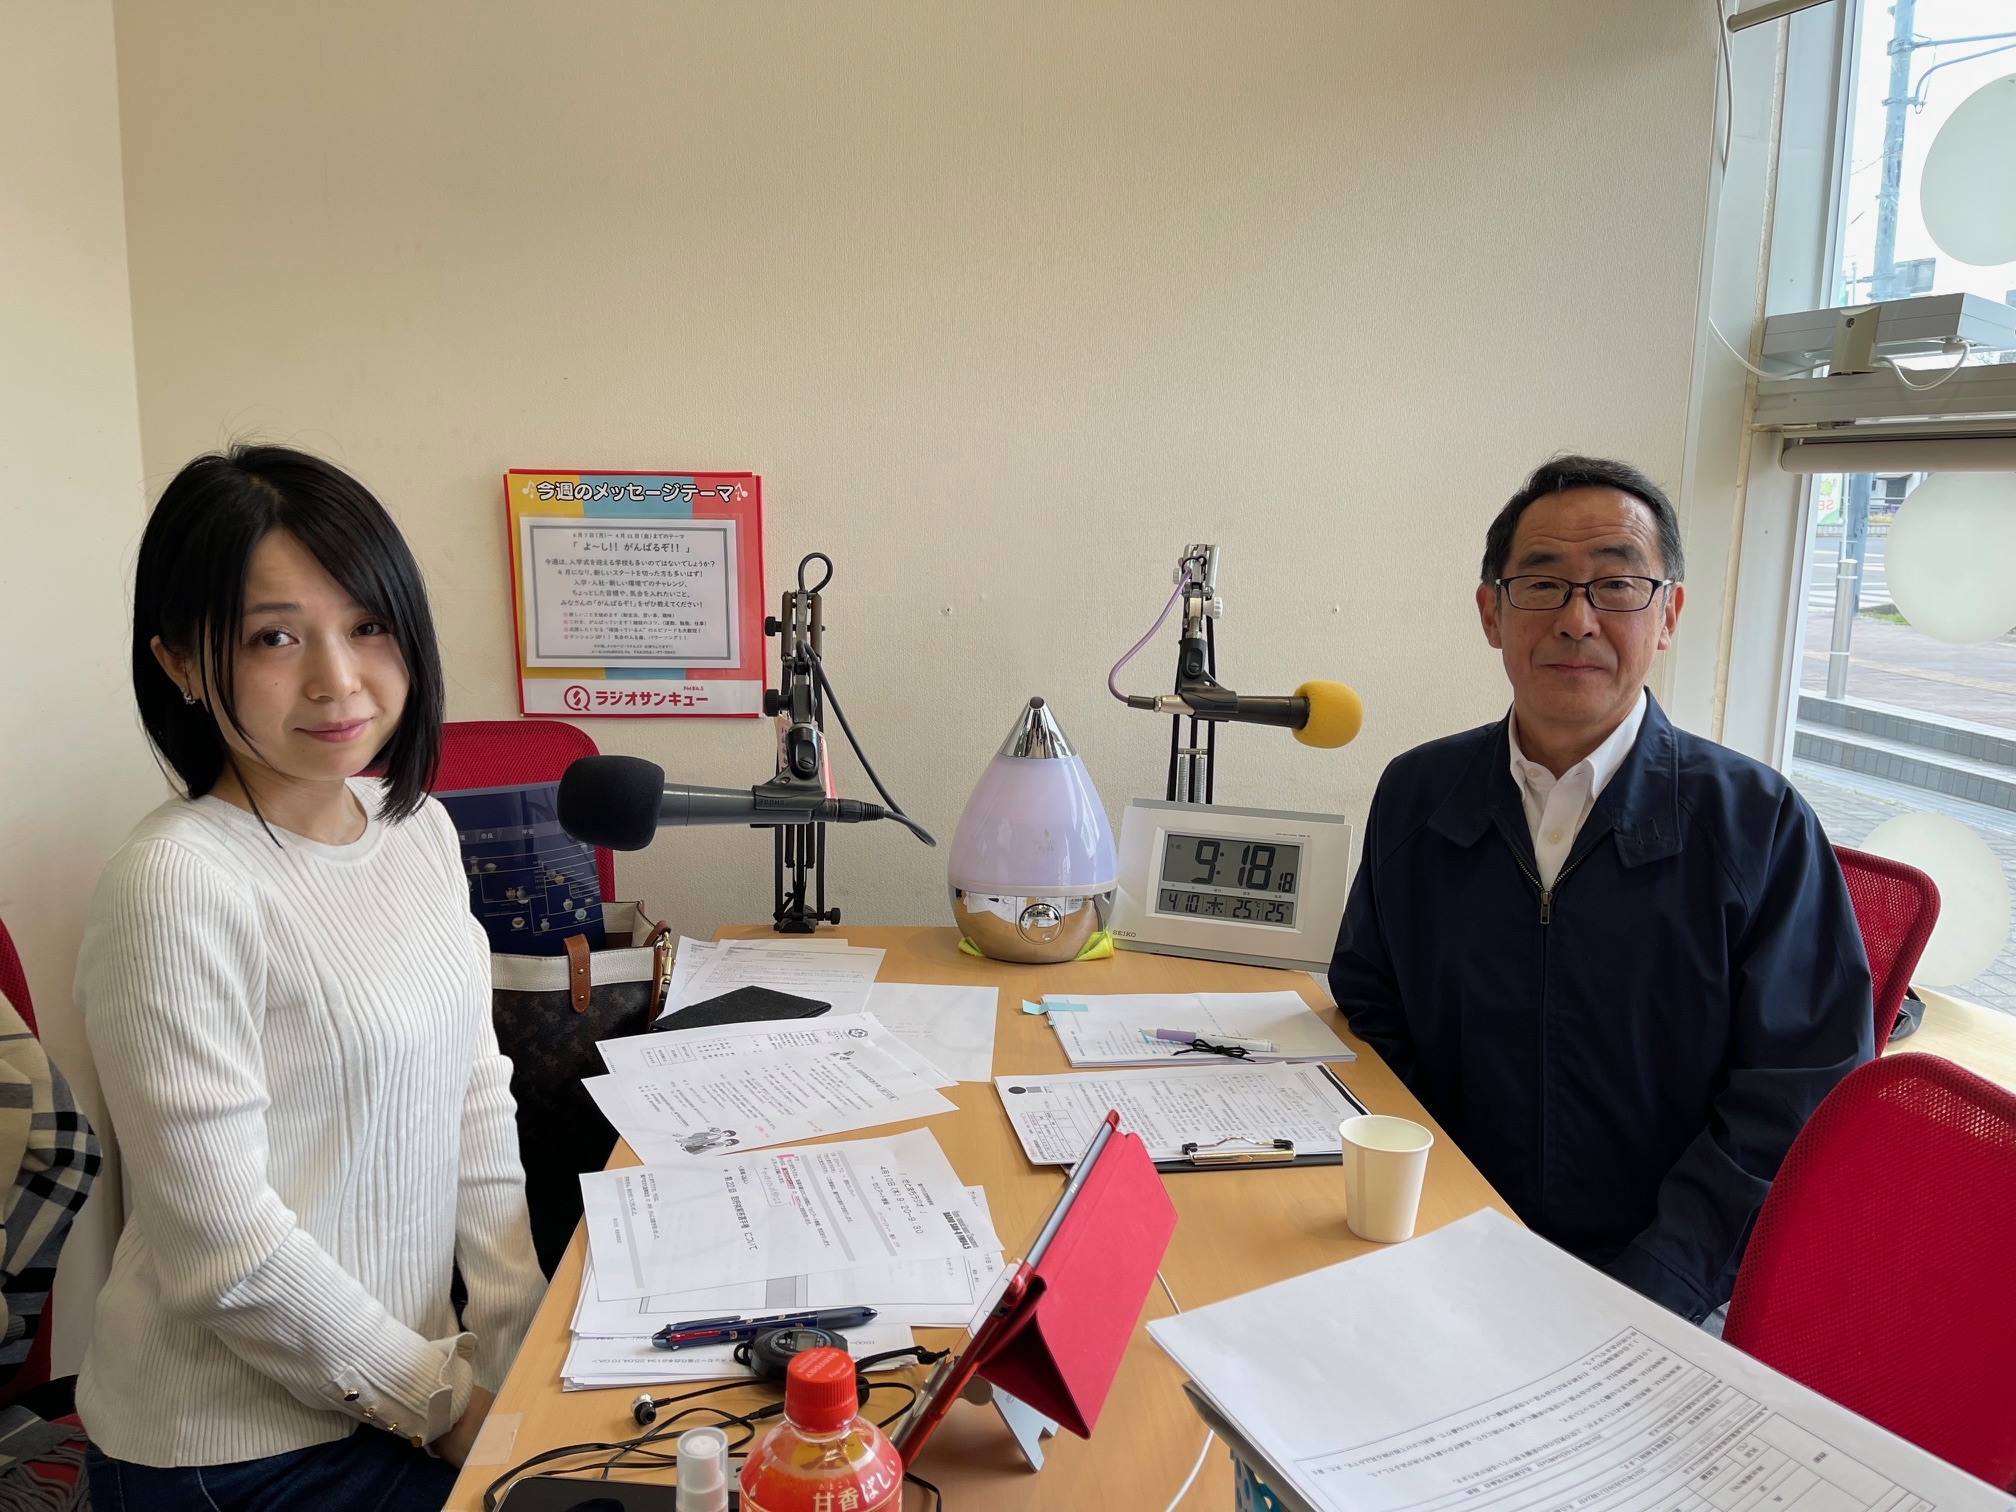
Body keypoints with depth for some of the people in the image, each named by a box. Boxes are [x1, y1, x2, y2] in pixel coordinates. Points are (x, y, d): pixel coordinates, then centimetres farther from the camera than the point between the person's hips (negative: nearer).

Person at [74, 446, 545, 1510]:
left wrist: (516, 1348, -1)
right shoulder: (175, 883, -21)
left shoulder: (420, 827, 1)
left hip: (405, 1371, 6)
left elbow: (476, 1100, 4)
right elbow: (224, 1242, -20)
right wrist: (445, 1403, -11)